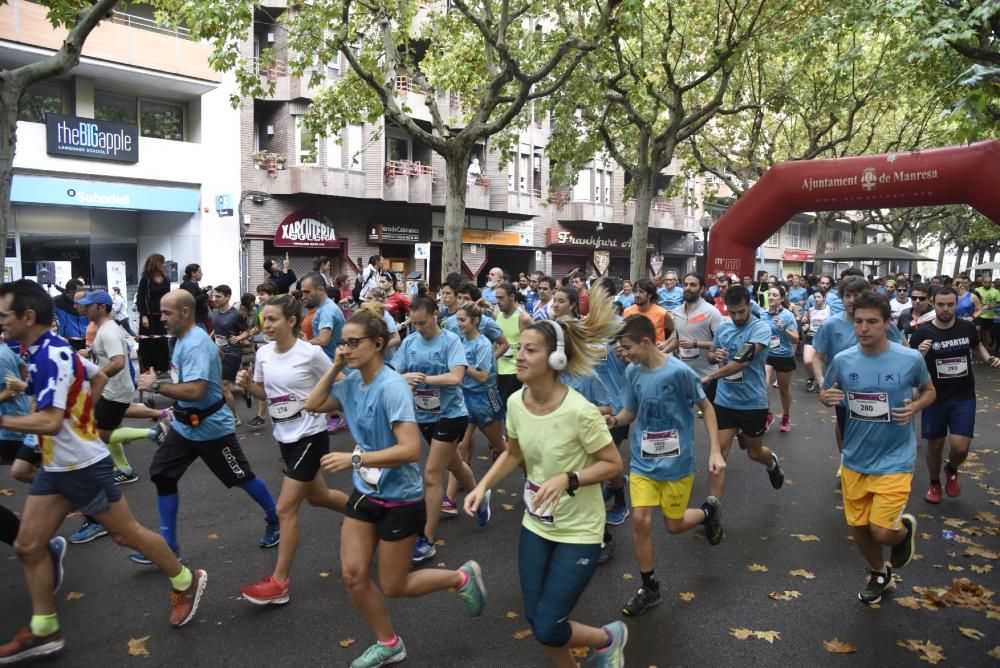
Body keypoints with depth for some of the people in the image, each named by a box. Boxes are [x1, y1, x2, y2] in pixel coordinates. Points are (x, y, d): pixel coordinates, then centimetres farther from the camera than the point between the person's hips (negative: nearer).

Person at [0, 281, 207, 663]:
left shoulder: (50, 357, -24)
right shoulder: (50, 350, 5)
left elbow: (49, 422, -31)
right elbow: (98, 377, 20)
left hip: (82, 467, -9)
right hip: (55, 467, 9)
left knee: (126, 534, 6)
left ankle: (186, 582, 25)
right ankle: (43, 632, 22)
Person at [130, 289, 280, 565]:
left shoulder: (196, 344, -25)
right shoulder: (183, 339, 6)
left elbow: (195, 390, -34)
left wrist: (156, 385, -25)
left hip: (212, 428, -9)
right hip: (184, 426, 9)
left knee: (242, 477, 6)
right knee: (162, 476, 5)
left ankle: (275, 520, 28)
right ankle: (168, 544, 15)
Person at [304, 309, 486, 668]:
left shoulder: (391, 387, -25)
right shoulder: (352, 383, -3)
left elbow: (411, 449, -31)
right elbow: (312, 405, 9)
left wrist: (355, 458, -34)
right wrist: (335, 367, -3)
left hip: (400, 499, -7)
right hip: (365, 493, 7)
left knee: (394, 587, 6)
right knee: (353, 575, 7)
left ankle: (462, 577, 30)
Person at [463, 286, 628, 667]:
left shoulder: (580, 411, -27)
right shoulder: (515, 402, -9)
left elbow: (613, 465, -16)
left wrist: (568, 480, -29)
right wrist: (483, 486, -5)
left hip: (578, 532, -5)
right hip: (535, 526, 6)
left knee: (548, 630, -2)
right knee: (535, 619, 13)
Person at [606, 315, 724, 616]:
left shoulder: (680, 371, -19)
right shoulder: (632, 372, -5)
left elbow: (706, 407, -7)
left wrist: (715, 452, -11)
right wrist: (614, 419, -16)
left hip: (676, 462, -3)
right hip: (642, 461, 4)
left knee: (674, 525, 9)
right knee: (640, 520, -5)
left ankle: (708, 510, 42)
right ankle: (649, 588, 13)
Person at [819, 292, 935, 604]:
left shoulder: (910, 359, -13)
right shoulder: (842, 360, -8)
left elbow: (929, 391, 6)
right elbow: (826, 392, 8)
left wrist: (915, 407, -16)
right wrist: (825, 397, -16)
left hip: (894, 460, -3)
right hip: (855, 460, 3)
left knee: (882, 530, -10)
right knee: (858, 528, 14)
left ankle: (905, 527, 28)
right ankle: (879, 574, 44)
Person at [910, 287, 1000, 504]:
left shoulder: (968, 327, -5)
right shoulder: (922, 333, -13)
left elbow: (977, 346, 19)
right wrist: (920, 355, -29)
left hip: (964, 398, 1)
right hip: (935, 399, -1)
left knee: (960, 447, -7)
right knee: (935, 445, 12)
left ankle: (951, 470, 28)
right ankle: (934, 484, 36)